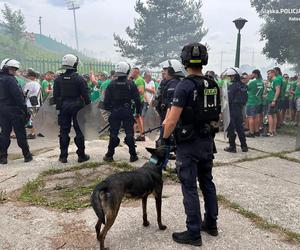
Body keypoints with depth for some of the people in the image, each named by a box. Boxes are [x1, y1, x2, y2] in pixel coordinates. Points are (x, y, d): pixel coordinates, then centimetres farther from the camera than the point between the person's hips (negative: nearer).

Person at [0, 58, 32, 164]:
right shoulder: (10, 80, -14)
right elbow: (18, 96, -19)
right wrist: (25, 109, -17)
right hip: (14, 109, -7)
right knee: (20, 133, 2)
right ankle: (27, 155, 11)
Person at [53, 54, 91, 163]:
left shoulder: (58, 79, 2)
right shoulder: (79, 79, -9)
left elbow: (55, 95, 3)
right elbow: (85, 95, -10)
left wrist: (58, 106, 13)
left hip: (63, 107, 3)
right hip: (77, 106, -3)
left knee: (64, 131, 9)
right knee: (79, 131, 4)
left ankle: (63, 156, 12)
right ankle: (81, 155, 10)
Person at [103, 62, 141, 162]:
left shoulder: (112, 84, -3)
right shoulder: (131, 84, -5)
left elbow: (106, 100, -2)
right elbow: (137, 100, -3)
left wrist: (107, 109, 13)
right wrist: (138, 111, 7)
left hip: (114, 112, 1)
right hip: (127, 112, -1)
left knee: (113, 134, 8)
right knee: (129, 133, 5)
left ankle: (109, 155, 15)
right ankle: (133, 155, 10)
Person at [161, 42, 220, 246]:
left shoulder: (185, 86, -17)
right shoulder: (213, 85, 5)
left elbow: (172, 120, -19)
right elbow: (216, 114, 12)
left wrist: (164, 140, -7)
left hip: (189, 144, -7)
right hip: (208, 141, 7)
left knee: (190, 188, 2)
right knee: (207, 182, 19)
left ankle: (194, 234, 13)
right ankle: (211, 224, 33)